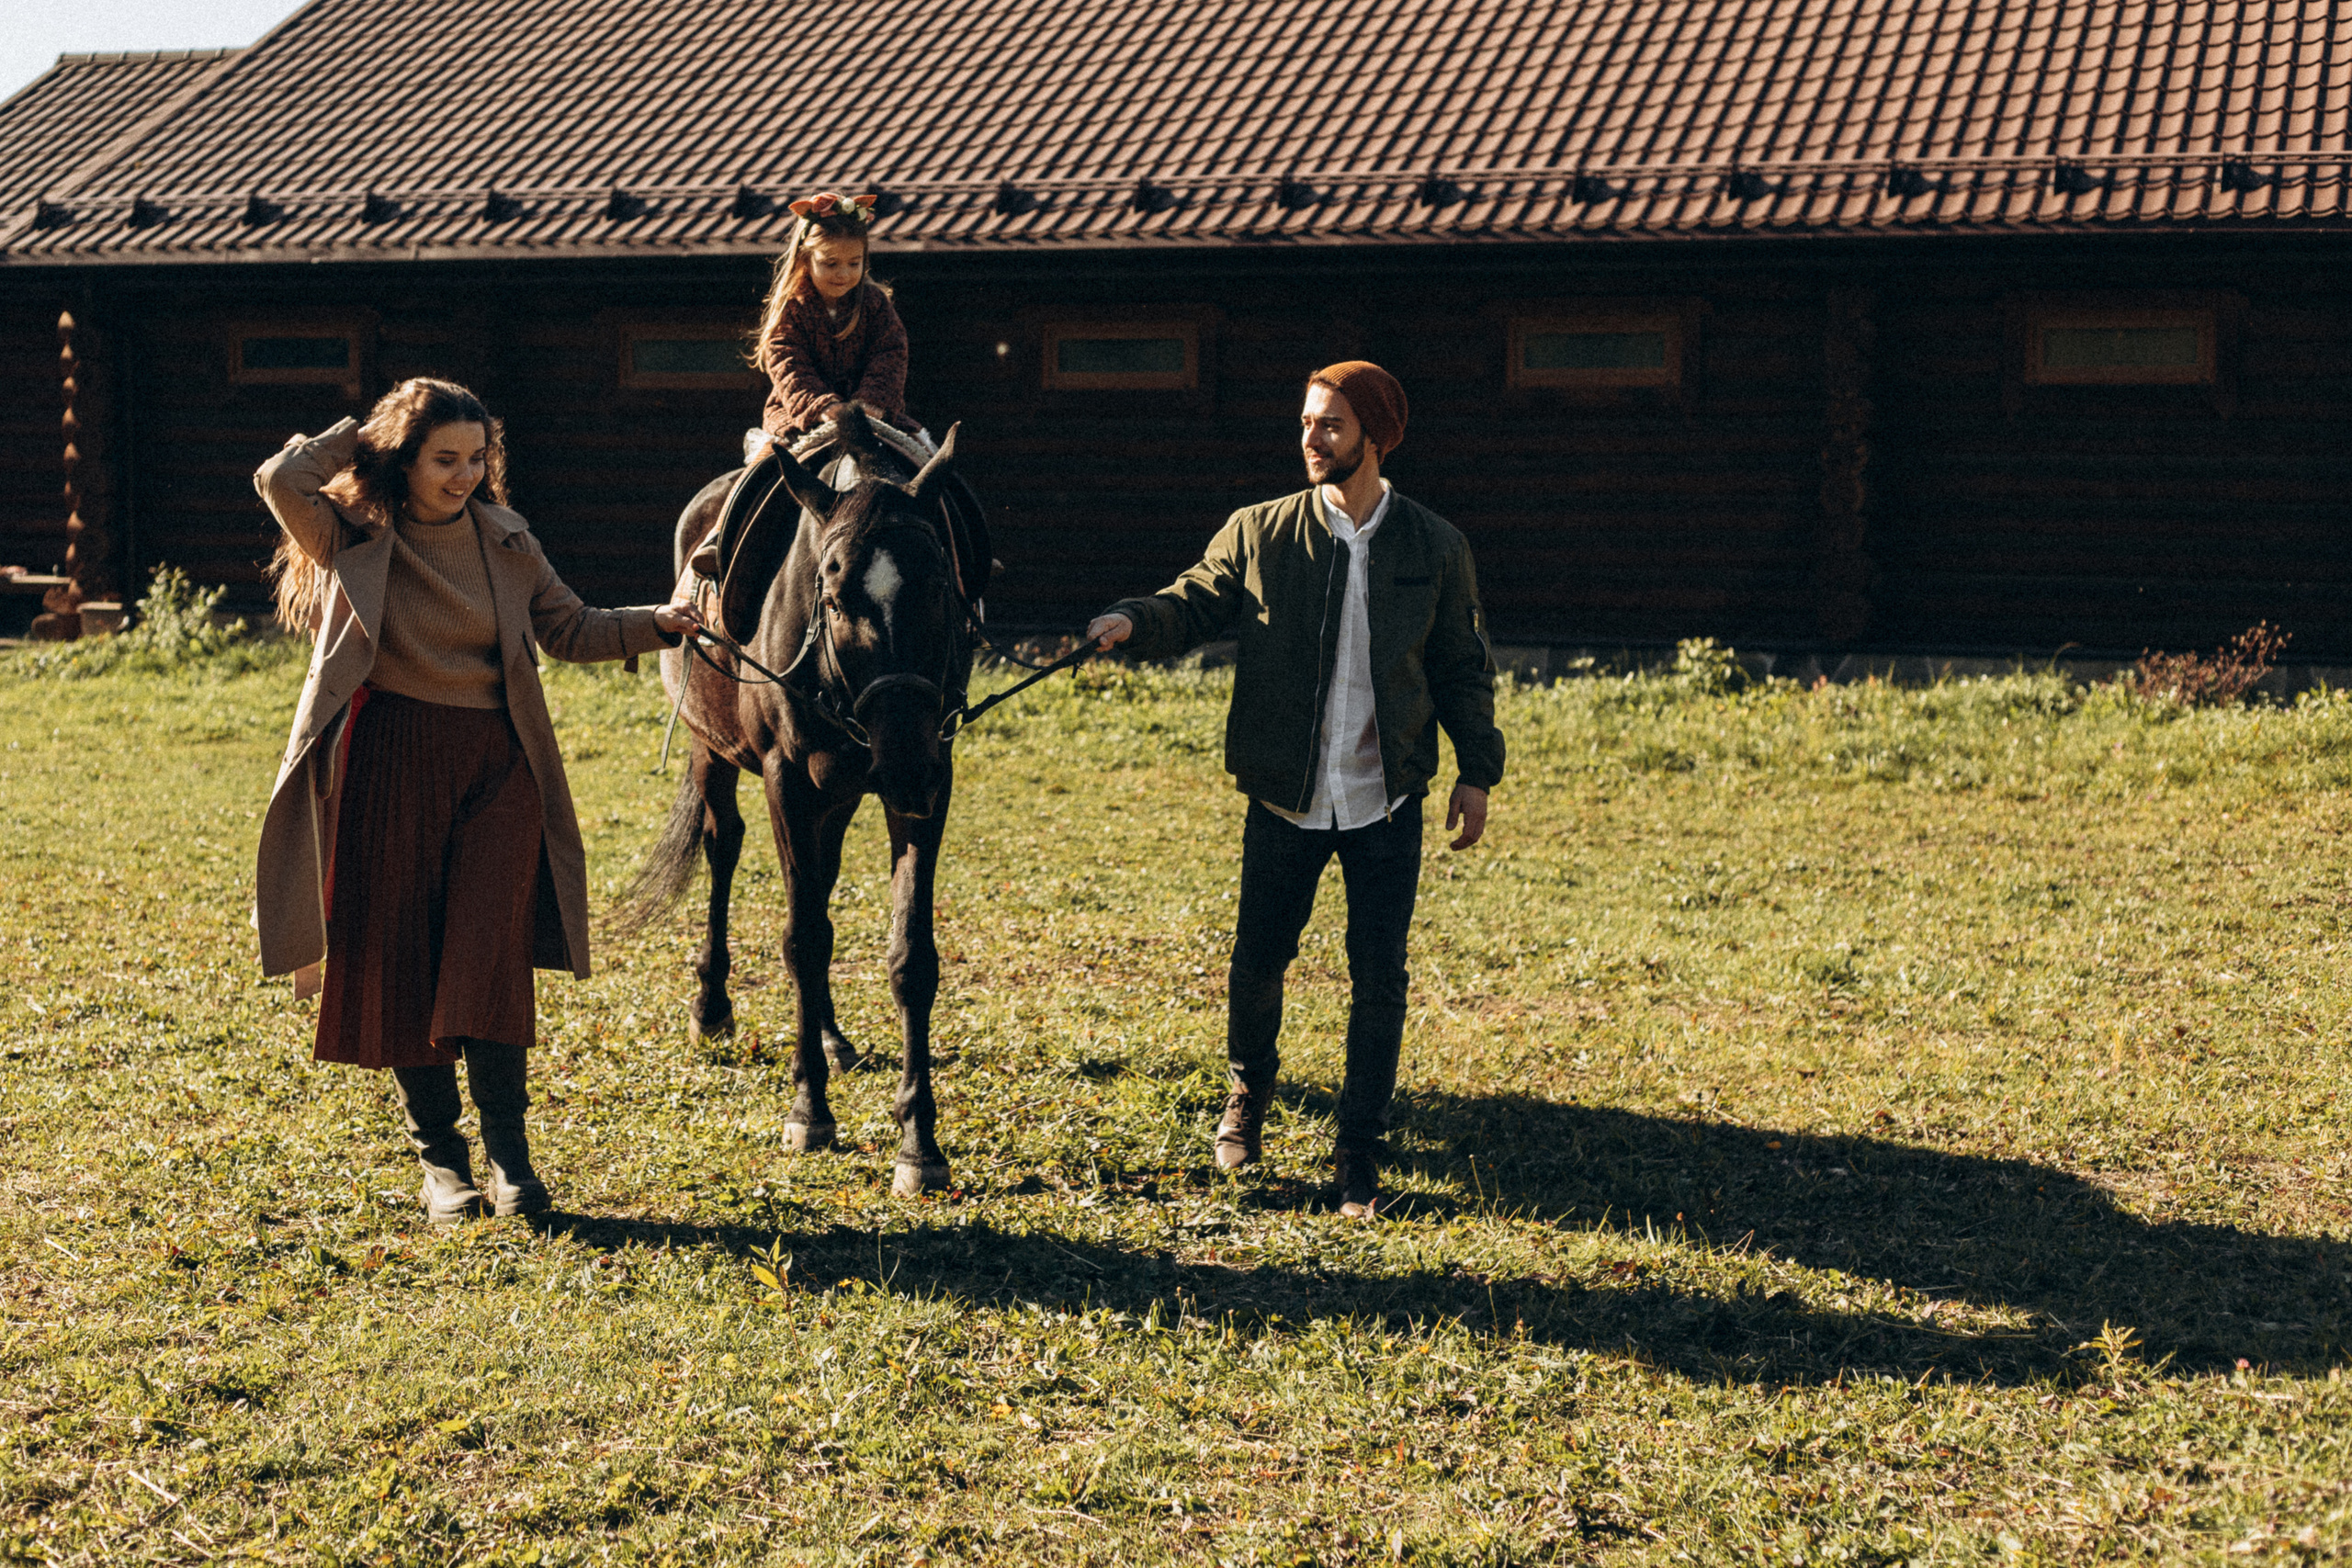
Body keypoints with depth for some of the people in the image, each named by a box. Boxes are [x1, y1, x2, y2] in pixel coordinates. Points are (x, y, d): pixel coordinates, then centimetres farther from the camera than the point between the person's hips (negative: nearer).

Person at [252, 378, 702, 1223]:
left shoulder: (503, 540, 7)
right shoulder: (354, 538, -1)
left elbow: (570, 627, 13)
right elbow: (282, 479, -19)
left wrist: (658, 624, -1)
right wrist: (360, 433, -5)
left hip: (495, 767, 1)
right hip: (388, 765, -1)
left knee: (489, 958, -9)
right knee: (398, 964, 3)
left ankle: (507, 1153, -1)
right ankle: (439, 1160, 14)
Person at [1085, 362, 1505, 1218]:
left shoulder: (1435, 547, 0)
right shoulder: (1259, 534, -2)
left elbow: (1463, 668, 7)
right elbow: (1194, 605, 1)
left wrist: (1476, 771, 3)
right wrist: (1132, 621, -20)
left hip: (1388, 802, 0)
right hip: (1285, 799, 0)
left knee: (1378, 981, 3)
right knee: (1257, 962, 8)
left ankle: (1359, 1154, 17)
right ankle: (1248, 1093, 38)